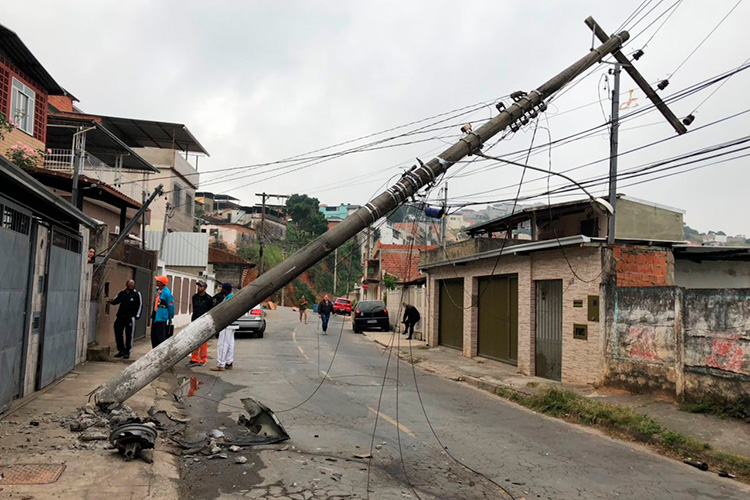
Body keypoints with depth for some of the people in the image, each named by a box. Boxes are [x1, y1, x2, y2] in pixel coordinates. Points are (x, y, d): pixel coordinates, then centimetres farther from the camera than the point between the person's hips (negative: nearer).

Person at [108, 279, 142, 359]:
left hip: (130, 318, -4)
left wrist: (137, 315, -3)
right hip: (120, 317, 4)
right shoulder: (122, 293, 11)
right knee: (118, 334, 4)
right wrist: (111, 301, -14)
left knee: (129, 336, 1)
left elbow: (140, 305, 2)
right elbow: (115, 301, 10)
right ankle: (121, 350, 18)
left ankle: (127, 352, 11)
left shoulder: (137, 294, 0)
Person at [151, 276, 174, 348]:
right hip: (155, 317, 9)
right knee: (154, 336, 17)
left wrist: (170, 317, -7)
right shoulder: (157, 290, 9)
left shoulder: (166, 292, -18)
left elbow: (171, 306, -14)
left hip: (161, 318, -9)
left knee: (161, 337, -5)